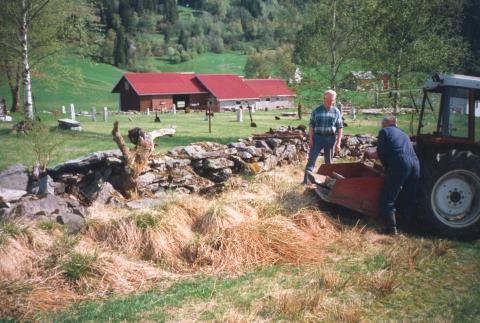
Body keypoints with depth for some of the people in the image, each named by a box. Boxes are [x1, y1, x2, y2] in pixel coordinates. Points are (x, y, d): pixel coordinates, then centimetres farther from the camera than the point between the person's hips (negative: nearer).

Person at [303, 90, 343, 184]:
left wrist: (338, 143, -5)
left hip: (330, 138, 1)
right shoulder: (317, 111, 1)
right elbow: (311, 125, 2)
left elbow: (340, 128, 1)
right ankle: (306, 180, -7)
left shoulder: (336, 112, 2)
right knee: (311, 159, -6)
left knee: (328, 161, 11)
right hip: (318, 137, -1)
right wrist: (310, 139, -5)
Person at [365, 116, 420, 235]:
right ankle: (408, 225, 23)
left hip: (399, 165, -7)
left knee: (387, 199, -1)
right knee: (410, 199, 18)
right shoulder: (403, 134, 31)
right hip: (415, 164, 7)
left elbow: (381, 153, 0)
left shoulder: (384, 131, 11)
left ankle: (391, 228, -6)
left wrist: (370, 154, 20)